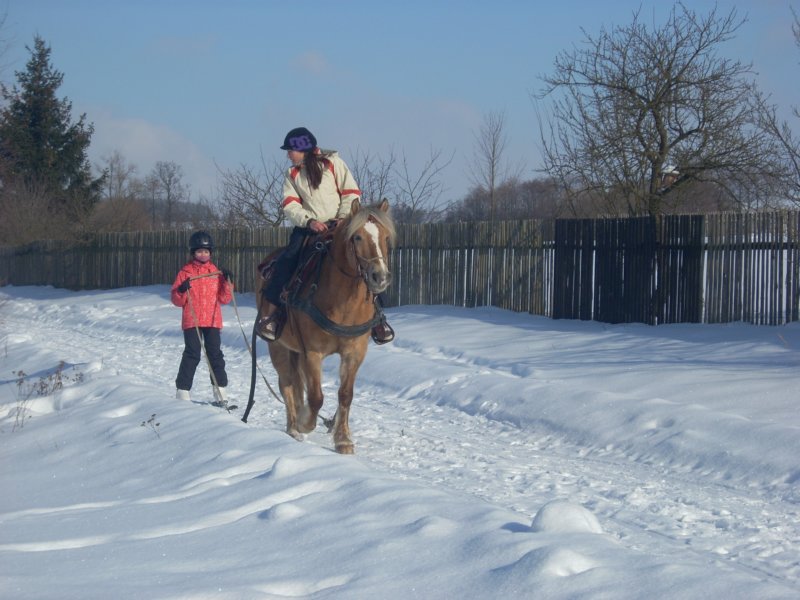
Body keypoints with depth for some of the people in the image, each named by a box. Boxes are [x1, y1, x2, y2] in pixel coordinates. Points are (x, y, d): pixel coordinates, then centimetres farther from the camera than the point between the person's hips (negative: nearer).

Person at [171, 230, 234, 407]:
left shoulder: (216, 272, 11)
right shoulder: (185, 272, 4)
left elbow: (224, 299, 10)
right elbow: (176, 300, 2)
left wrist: (227, 282, -4)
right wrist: (181, 290, -18)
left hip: (212, 321, 2)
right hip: (191, 321, -2)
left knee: (215, 354, 1)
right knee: (192, 355, -7)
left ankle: (220, 392, 7)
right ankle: (182, 391, -2)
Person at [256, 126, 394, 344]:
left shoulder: (333, 163, 1)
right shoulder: (292, 174, 9)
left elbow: (351, 194, -3)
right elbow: (290, 206, -2)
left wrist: (343, 220, -16)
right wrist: (309, 221, -20)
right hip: (307, 227, 2)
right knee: (286, 260, -25)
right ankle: (270, 312, -24)